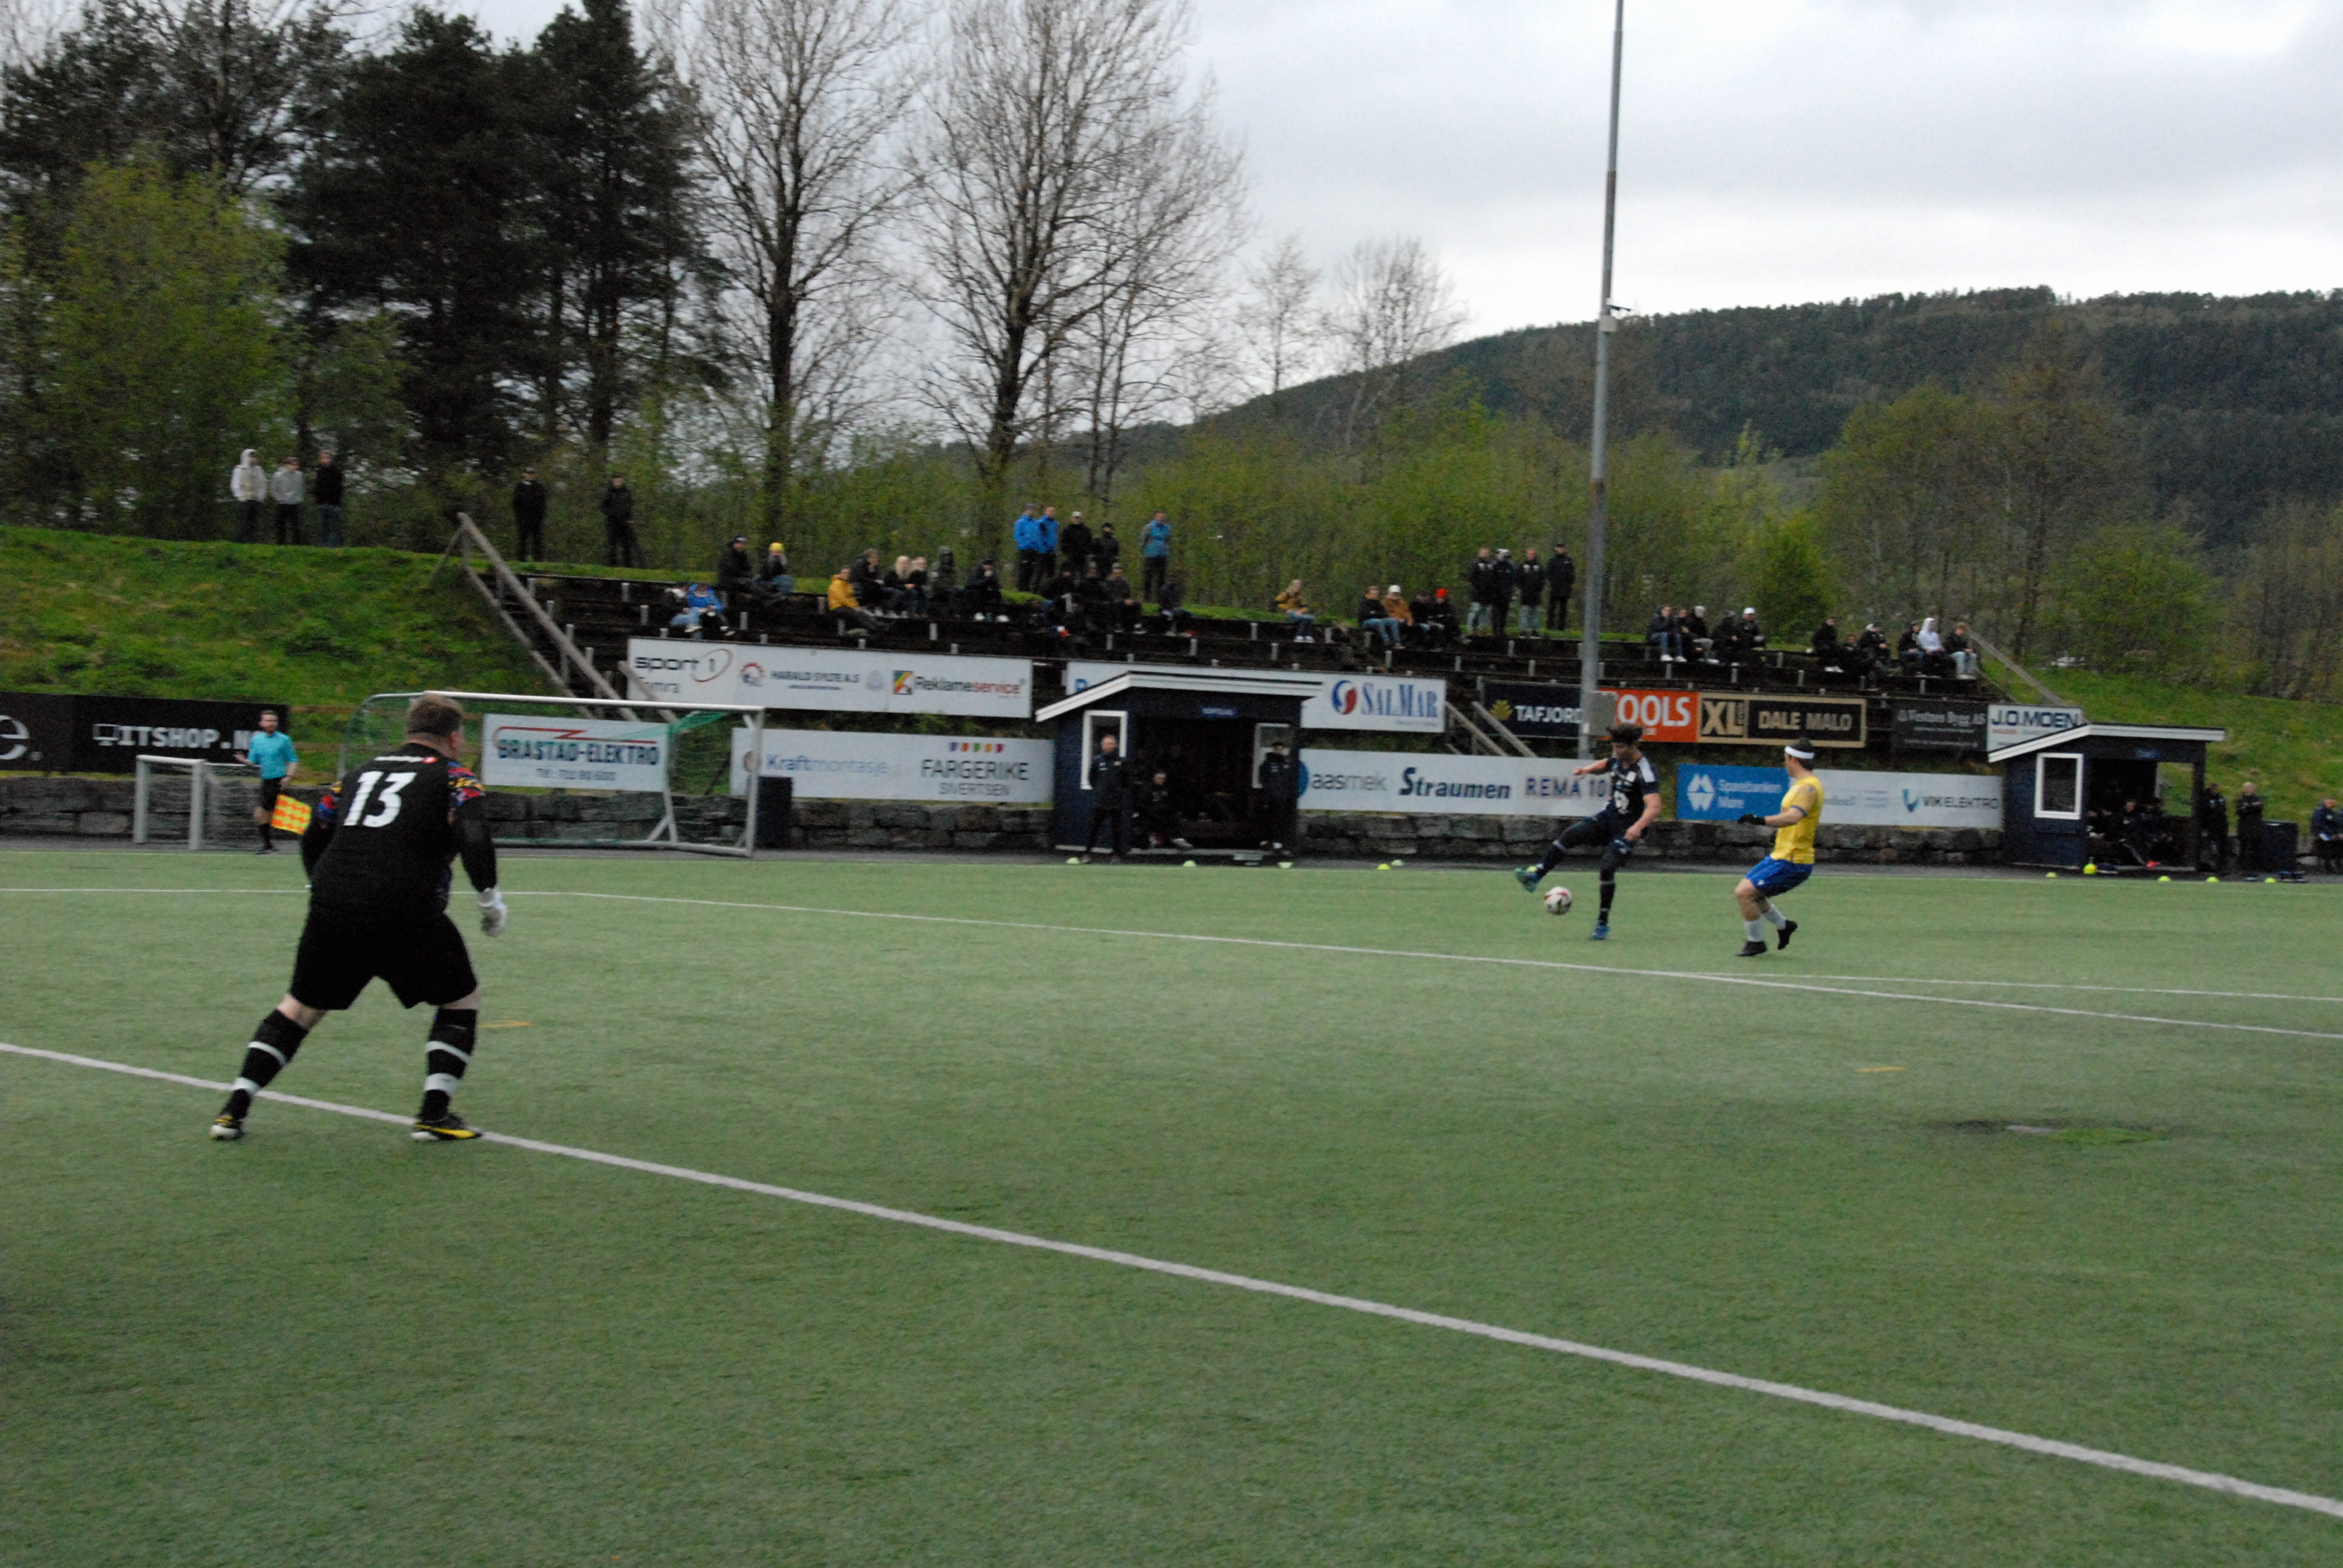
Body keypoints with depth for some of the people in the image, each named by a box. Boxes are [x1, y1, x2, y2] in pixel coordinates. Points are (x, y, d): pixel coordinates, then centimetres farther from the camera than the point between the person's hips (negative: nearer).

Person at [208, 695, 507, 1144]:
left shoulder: (363, 771, 23)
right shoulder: (452, 776, 6)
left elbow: (313, 838, 26)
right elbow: (474, 838, -11)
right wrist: (491, 897, 1)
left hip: (331, 909, 5)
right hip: (406, 914, -5)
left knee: (300, 1008, 20)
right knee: (461, 999, 15)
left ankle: (234, 1108, 13)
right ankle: (434, 1114, 7)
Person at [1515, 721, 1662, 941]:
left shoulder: (1646, 772, -22)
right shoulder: (1618, 760, 2)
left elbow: (1654, 807, -34)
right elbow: (1605, 765, 28)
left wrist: (1638, 826, -53)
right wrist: (1588, 769, 7)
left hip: (1628, 829, -7)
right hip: (1608, 816, 7)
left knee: (1608, 867, -21)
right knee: (1570, 834, -18)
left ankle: (1603, 924, -8)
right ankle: (1535, 875, -25)